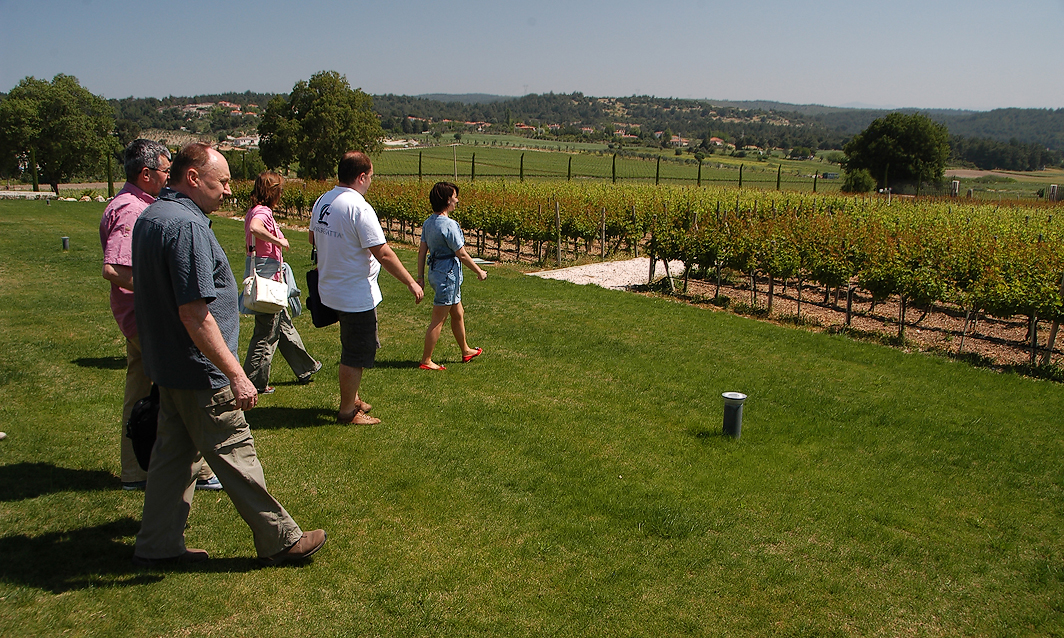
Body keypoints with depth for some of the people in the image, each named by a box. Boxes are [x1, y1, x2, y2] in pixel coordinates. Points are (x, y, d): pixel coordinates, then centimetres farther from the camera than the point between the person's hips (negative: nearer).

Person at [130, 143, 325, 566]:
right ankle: (280, 540, 15)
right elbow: (194, 313, -27)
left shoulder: (150, 217, 10)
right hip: (199, 373, -10)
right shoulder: (187, 226, -23)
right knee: (235, 456, 1)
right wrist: (235, 374, -24)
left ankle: (156, 546, 28)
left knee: (172, 452, 17)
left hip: (166, 367, 10)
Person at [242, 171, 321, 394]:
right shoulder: (263, 212, -18)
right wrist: (278, 241, -28)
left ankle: (305, 368, 34)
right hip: (267, 280, -11)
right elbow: (254, 228, -40)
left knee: (284, 324, 20)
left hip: (265, 278, 11)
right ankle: (255, 382, 9)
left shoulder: (255, 211, 12)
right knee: (266, 333, -1)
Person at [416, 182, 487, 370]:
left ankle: (466, 351, 36)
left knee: (458, 314, 22)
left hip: (435, 271, 10)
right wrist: (479, 272, -5)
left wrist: (420, 275, 13)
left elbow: (422, 250, 8)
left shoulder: (429, 222, 6)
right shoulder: (449, 225, -21)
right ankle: (426, 361, 7)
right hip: (447, 275, -10)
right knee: (438, 320, -1)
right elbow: (462, 254, -17)